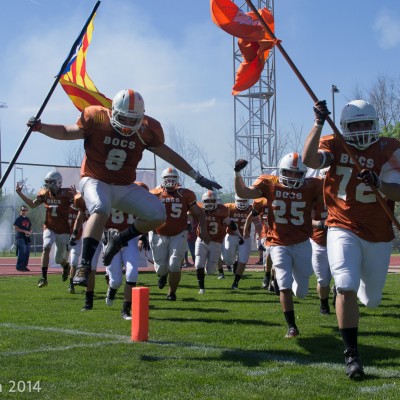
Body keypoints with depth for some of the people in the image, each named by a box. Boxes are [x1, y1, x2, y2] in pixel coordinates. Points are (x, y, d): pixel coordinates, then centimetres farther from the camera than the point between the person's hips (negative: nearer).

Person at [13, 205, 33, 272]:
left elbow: (30, 228, 22)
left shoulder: (27, 219, 19)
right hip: (20, 238, -7)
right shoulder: (18, 218, -2)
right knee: (21, 252, -11)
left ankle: (24, 266, 13)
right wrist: (25, 231, -18)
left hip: (27, 238, 7)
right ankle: (19, 266, -8)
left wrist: (29, 232, -2)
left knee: (27, 253, 6)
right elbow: (15, 228, -12)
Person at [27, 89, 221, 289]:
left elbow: (168, 154, 7)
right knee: (100, 210, -36)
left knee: (157, 214, -13)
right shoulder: (96, 119, -9)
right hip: (95, 181, -4)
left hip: (125, 187, 4)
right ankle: (84, 265, -33)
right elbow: (66, 133, 3)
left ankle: (120, 239, 9)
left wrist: (197, 177, 9)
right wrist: (39, 127, -14)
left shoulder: (147, 130, -3)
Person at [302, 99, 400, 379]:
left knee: (372, 299, 15)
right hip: (343, 229, -2)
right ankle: (352, 353, -8)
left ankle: (361, 283, 54)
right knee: (346, 289, -21)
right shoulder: (334, 145, -3)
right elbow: (309, 159, -24)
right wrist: (319, 123, -26)